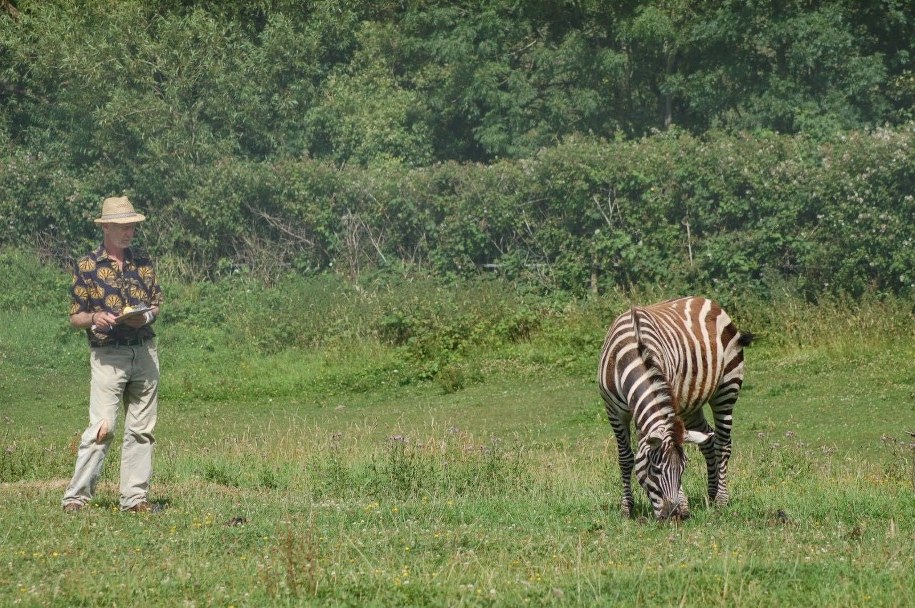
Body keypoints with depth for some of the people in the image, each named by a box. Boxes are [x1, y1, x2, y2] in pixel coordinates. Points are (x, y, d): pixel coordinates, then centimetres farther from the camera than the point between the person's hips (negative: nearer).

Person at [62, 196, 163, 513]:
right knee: (101, 428, -13)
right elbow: (75, 316, 1)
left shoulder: (144, 262, 10)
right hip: (107, 355, -4)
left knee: (141, 429, 5)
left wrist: (145, 316, -6)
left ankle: (135, 496, 10)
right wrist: (95, 318, -20)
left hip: (145, 352, 4)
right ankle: (76, 496, -9)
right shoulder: (86, 267, -1)